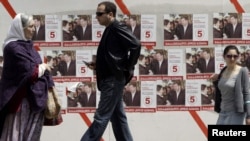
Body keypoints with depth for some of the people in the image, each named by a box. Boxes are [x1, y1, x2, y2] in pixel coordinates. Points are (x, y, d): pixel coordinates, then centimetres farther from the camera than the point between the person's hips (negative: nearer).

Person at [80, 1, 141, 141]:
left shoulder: (117, 27, -11)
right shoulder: (111, 30, 16)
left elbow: (136, 45, -22)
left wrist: (128, 69, -16)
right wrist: (98, 65, 8)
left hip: (114, 79, -10)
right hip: (111, 79, 10)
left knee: (101, 117, -7)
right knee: (118, 117, 11)